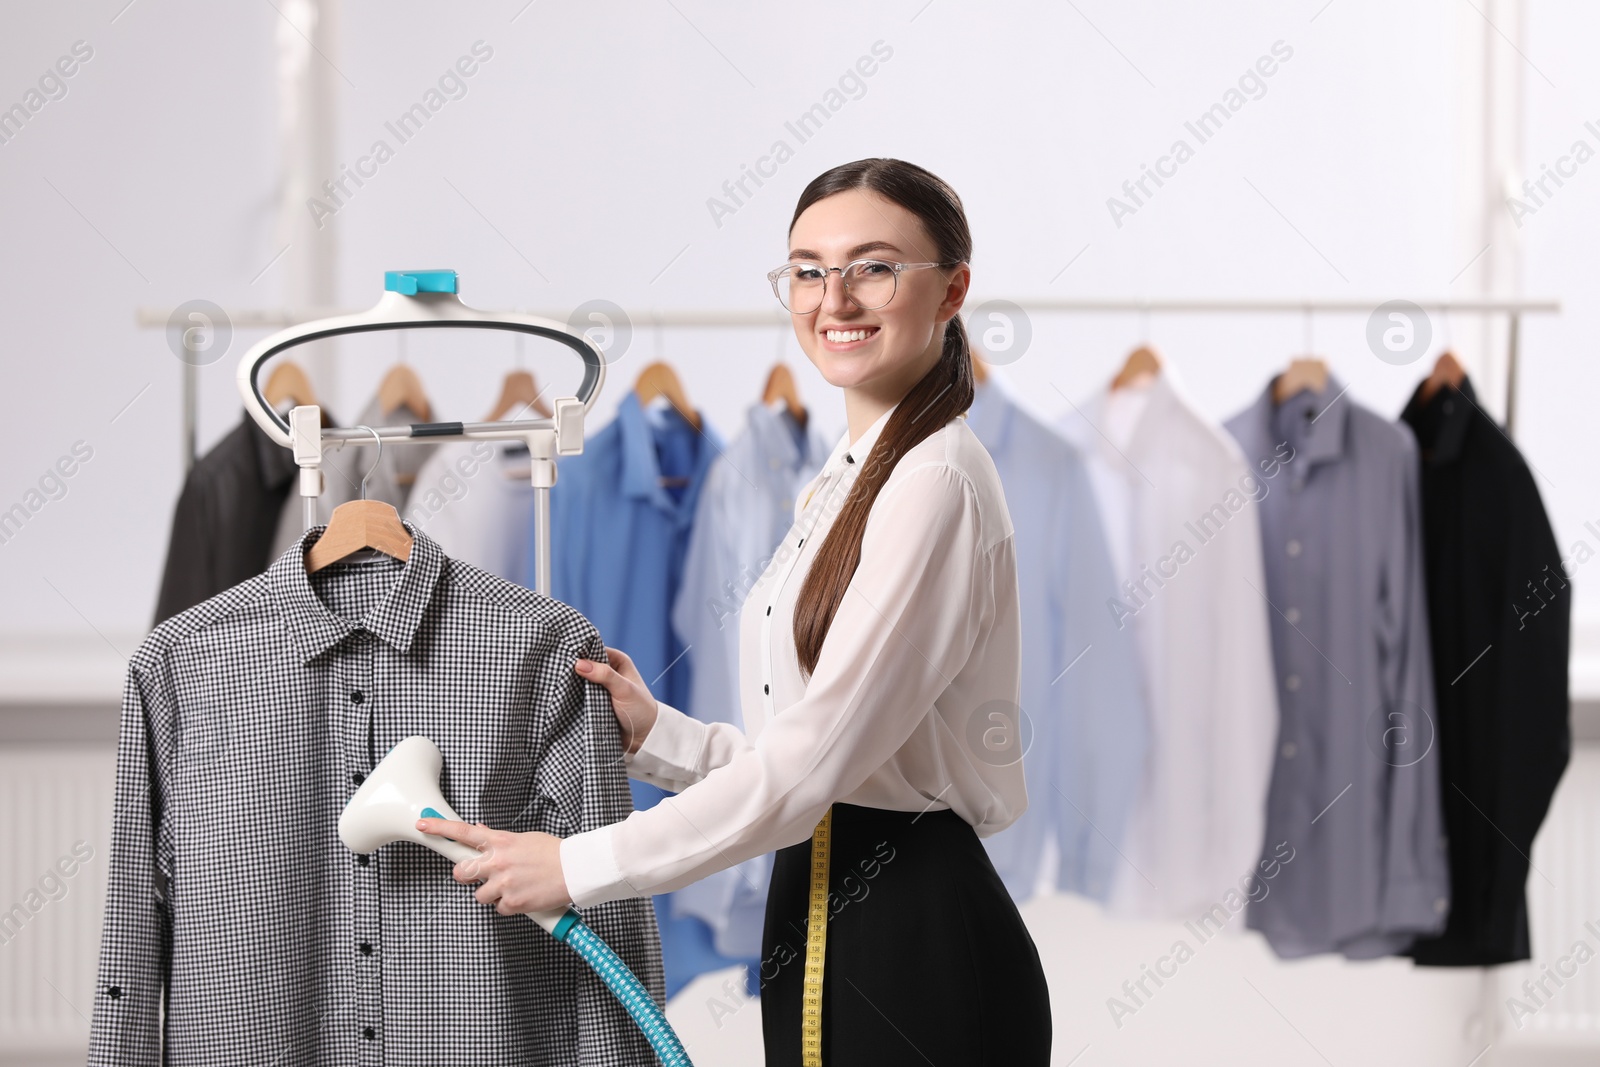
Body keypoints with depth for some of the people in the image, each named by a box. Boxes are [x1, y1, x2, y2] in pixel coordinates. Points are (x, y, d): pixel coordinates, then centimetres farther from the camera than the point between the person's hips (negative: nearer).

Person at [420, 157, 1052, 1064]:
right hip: (822, 932, 9)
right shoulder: (847, 481, 16)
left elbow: (814, 759, -19)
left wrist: (579, 867, -14)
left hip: (918, 952, -9)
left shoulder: (936, 481, -15)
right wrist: (657, 736, 5)